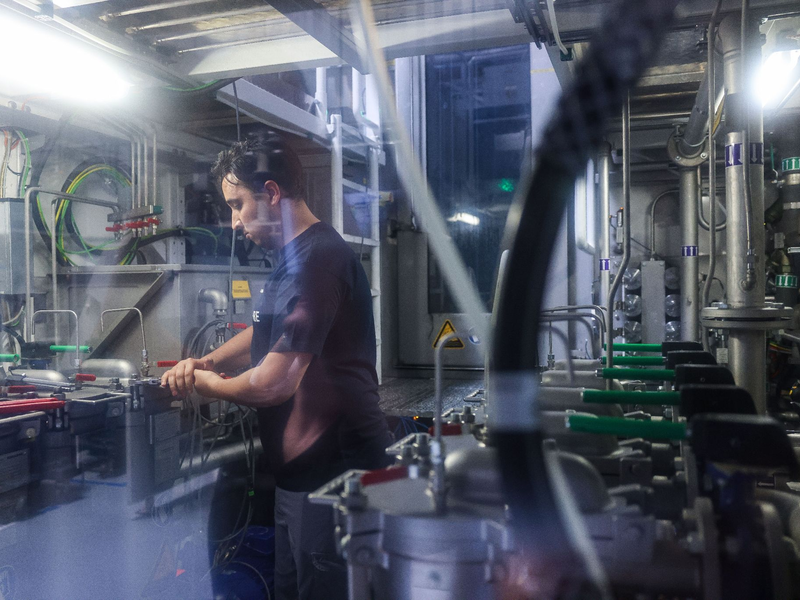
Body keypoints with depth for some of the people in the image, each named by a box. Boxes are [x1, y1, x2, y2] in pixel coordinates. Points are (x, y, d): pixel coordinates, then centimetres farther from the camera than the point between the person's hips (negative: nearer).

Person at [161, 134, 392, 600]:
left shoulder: (318, 259, -22)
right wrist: (209, 361, 6)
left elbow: (274, 383, -24)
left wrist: (208, 384, -4)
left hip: (332, 469, -10)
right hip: (303, 469, 10)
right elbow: (265, 335, 25)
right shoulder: (295, 258, 13)